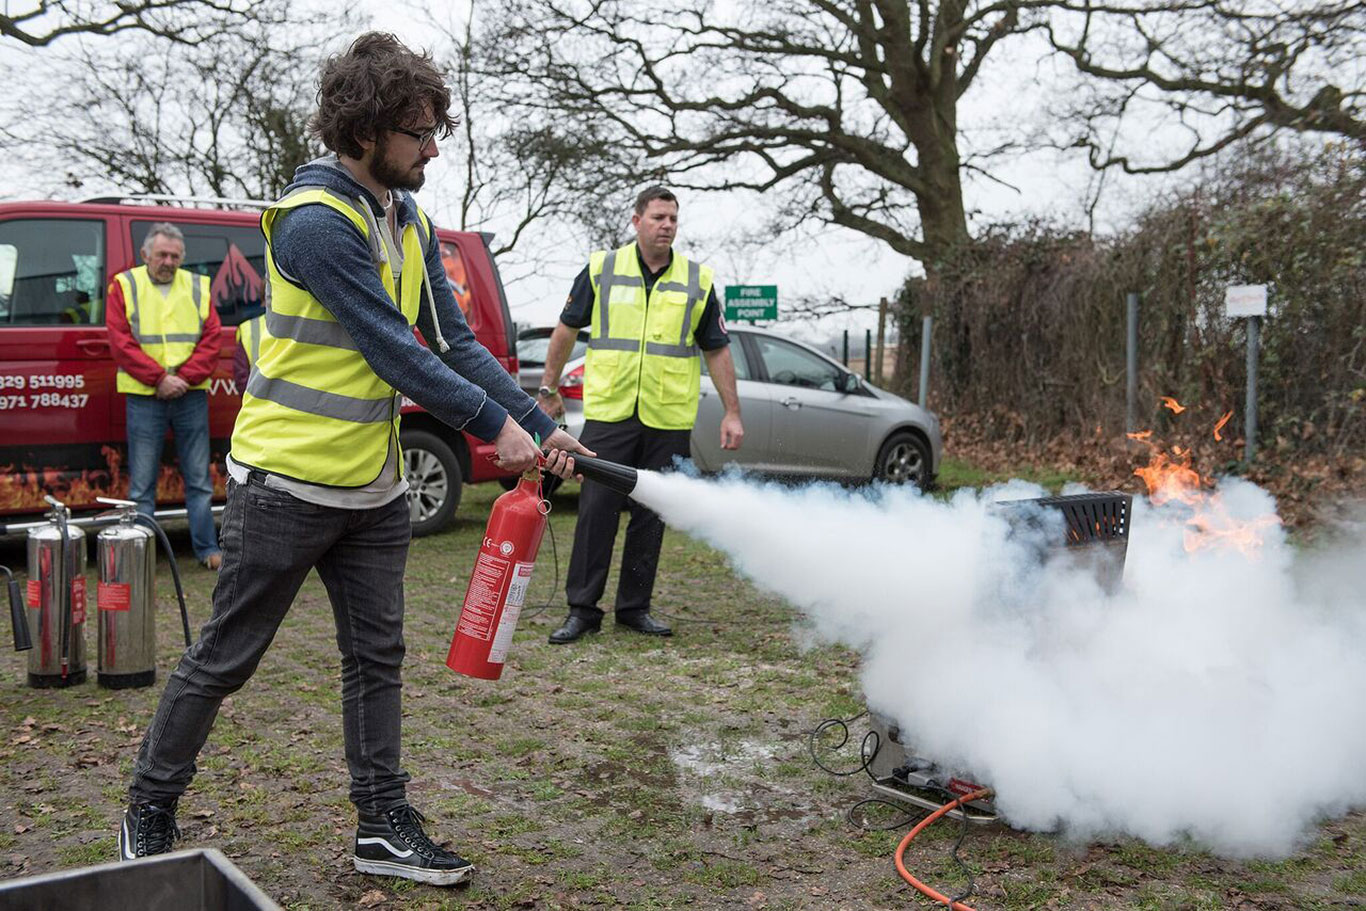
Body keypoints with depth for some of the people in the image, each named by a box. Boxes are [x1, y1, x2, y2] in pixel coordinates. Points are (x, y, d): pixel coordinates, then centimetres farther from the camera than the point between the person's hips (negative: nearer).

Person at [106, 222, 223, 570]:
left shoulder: (198, 287, 9)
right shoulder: (124, 286, 4)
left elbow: (211, 340, 3)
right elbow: (121, 343, -4)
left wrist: (184, 379, -10)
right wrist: (159, 379, -12)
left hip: (191, 396, 2)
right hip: (144, 398, -2)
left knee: (199, 478, 7)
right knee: (142, 483, 2)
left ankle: (207, 548, 15)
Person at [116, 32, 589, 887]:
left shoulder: (412, 223, 8)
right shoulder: (316, 223, -18)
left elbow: (456, 343, 7)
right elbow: (393, 352, -21)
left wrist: (542, 426, 1)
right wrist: (493, 424, -15)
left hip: (373, 489, 8)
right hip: (288, 485, -8)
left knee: (378, 658, 11)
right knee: (223, 660, 5)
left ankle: (384, 825, 22)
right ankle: (149, 812, 24)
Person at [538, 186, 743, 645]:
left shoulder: (697, 280, 7)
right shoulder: (601, 270, 4)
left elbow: (717, 350, 10)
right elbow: (566, 329, 12)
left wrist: (732, 413, 6)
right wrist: (549, 388, 11)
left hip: (668, 420, 2)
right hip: (608, 413, -1)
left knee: (651, 516, 7)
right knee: (596, 511, -3)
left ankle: (635, 608, 19)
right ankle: (582, 610, 6)